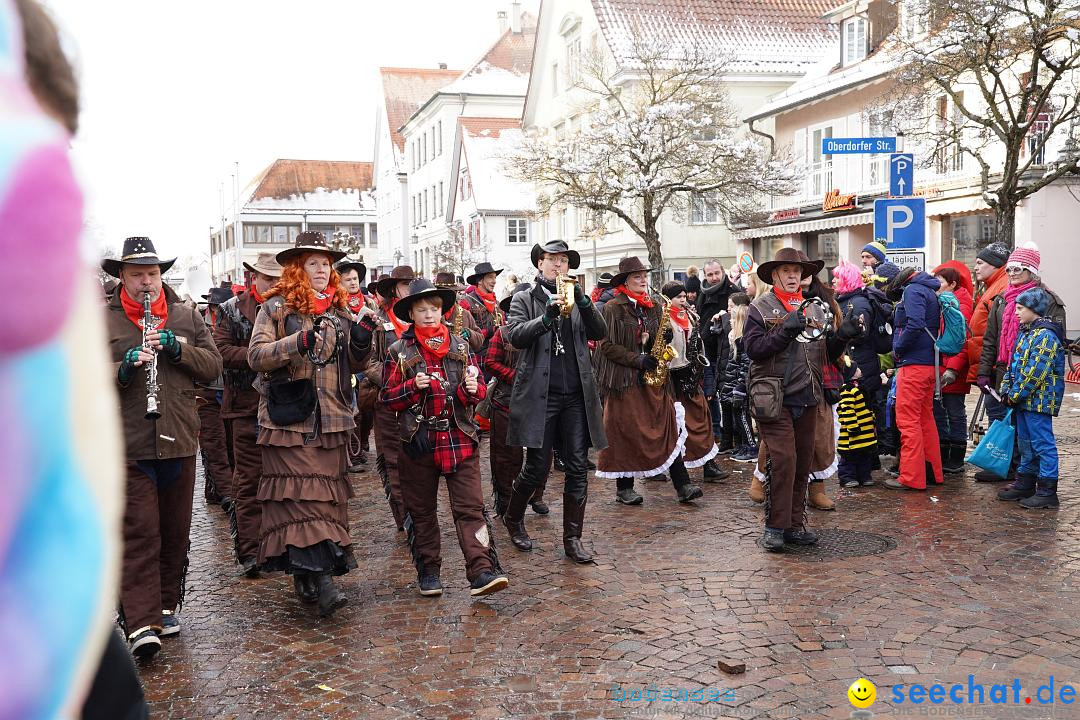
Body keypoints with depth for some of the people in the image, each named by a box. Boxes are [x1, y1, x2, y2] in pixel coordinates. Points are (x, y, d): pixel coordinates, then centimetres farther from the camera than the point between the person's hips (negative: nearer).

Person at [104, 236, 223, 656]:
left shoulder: (187, 318, 12)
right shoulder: (102, 322, 4)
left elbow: (213, 366, 5)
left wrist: (178, 348, -11)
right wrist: (123, 368, -19)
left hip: (179, 443, 4)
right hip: (128, 446, -3)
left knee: (175, 531, 12)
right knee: (139, 533, -8)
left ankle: (166, 607, 27)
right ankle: (141, 624, -8)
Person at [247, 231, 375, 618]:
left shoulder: (341, 311, 15)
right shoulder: (276, 307, 1)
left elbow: (353, 366, 18)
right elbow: (256, 355, -9)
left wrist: (361, 341, -2)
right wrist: (295, 342, -23)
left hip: (331, 419, 5)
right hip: (290, 418, -5)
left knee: (328, 494, 5)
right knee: (301, 493, -10)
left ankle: (306, 577, 15)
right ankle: (320, 577, -15)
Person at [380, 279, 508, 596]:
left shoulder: (460, 346, 9)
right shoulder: (398, 352, 4)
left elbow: (480, 389, 11)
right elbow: (387, 398, 2)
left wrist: (473, 388, -13)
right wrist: (413, 386, -15)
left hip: (459, 440, 0)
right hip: (418, 442, 0)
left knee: (470, 507, -7)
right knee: (421, 510, 10)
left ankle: (482, 571, -10)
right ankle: (428, 571, 22)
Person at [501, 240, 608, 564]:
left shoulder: (576, 299, 14)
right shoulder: (524, 299, 5)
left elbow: (600, 333, 1)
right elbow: (514, 336, -11)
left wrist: (583, 302, -15)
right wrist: (547, 317, -25)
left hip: (576, 397, 3)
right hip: (540, 396, -3)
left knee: (578, 468, 2)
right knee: (538, 467, 1)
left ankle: (572, 539, 12)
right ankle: (513, 518, 27)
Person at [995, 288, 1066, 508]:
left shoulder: (1045, 335, -17)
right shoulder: (1027, 332, 16)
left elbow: (1035, 372, -22)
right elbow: (1014, 364, 18)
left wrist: (1016, 395, -17)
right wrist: (1007, 390, 8)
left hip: (1039, 400, -10)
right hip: (1023, 400, 10)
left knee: (1042, 444, -6)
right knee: (1026, 444, 17)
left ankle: (1047, 491, -2)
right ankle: (1025, 483, 27)